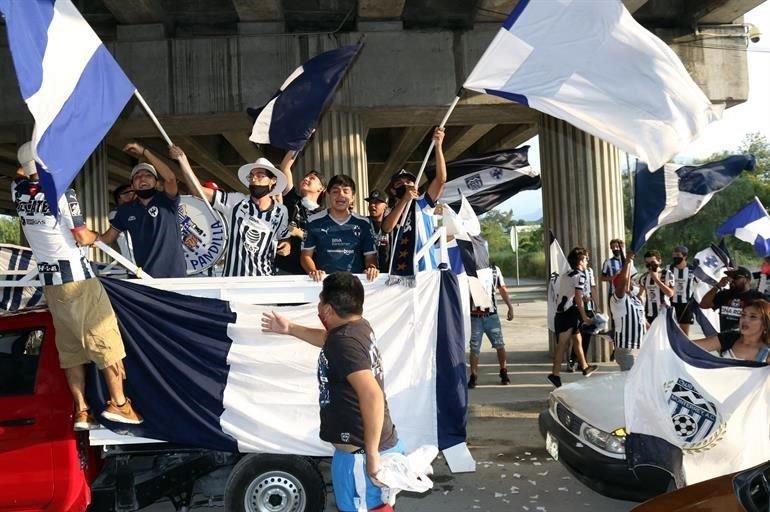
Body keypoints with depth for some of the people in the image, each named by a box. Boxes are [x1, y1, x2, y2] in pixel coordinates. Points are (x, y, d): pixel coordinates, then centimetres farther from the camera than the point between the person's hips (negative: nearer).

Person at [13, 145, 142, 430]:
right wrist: (98, 236, 10)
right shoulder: (62, 193, -11)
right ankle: (118, 403, -1)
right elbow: (83, 237, -9)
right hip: (76, 276, -6)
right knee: (104, 336, 0)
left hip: (49, 280, 6)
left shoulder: (18, 191, 6)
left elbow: (22, 175, 31)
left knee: (70, 346, 8)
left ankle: (80, 412, 8)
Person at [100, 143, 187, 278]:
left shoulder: (166, 201, -2)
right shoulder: (126, 210, 10)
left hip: (174, 274, -3)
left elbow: (170, 178, -20)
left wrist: (144, 152, -19)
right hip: (144, 276, 4)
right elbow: (110, 236, 14)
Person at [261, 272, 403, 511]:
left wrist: (371, 454, -27)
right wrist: (290, 329, 33)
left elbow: (372, 395, -31)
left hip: (359, 453, -9)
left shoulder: (344, 341, -23)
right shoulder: (359, 327, 6)